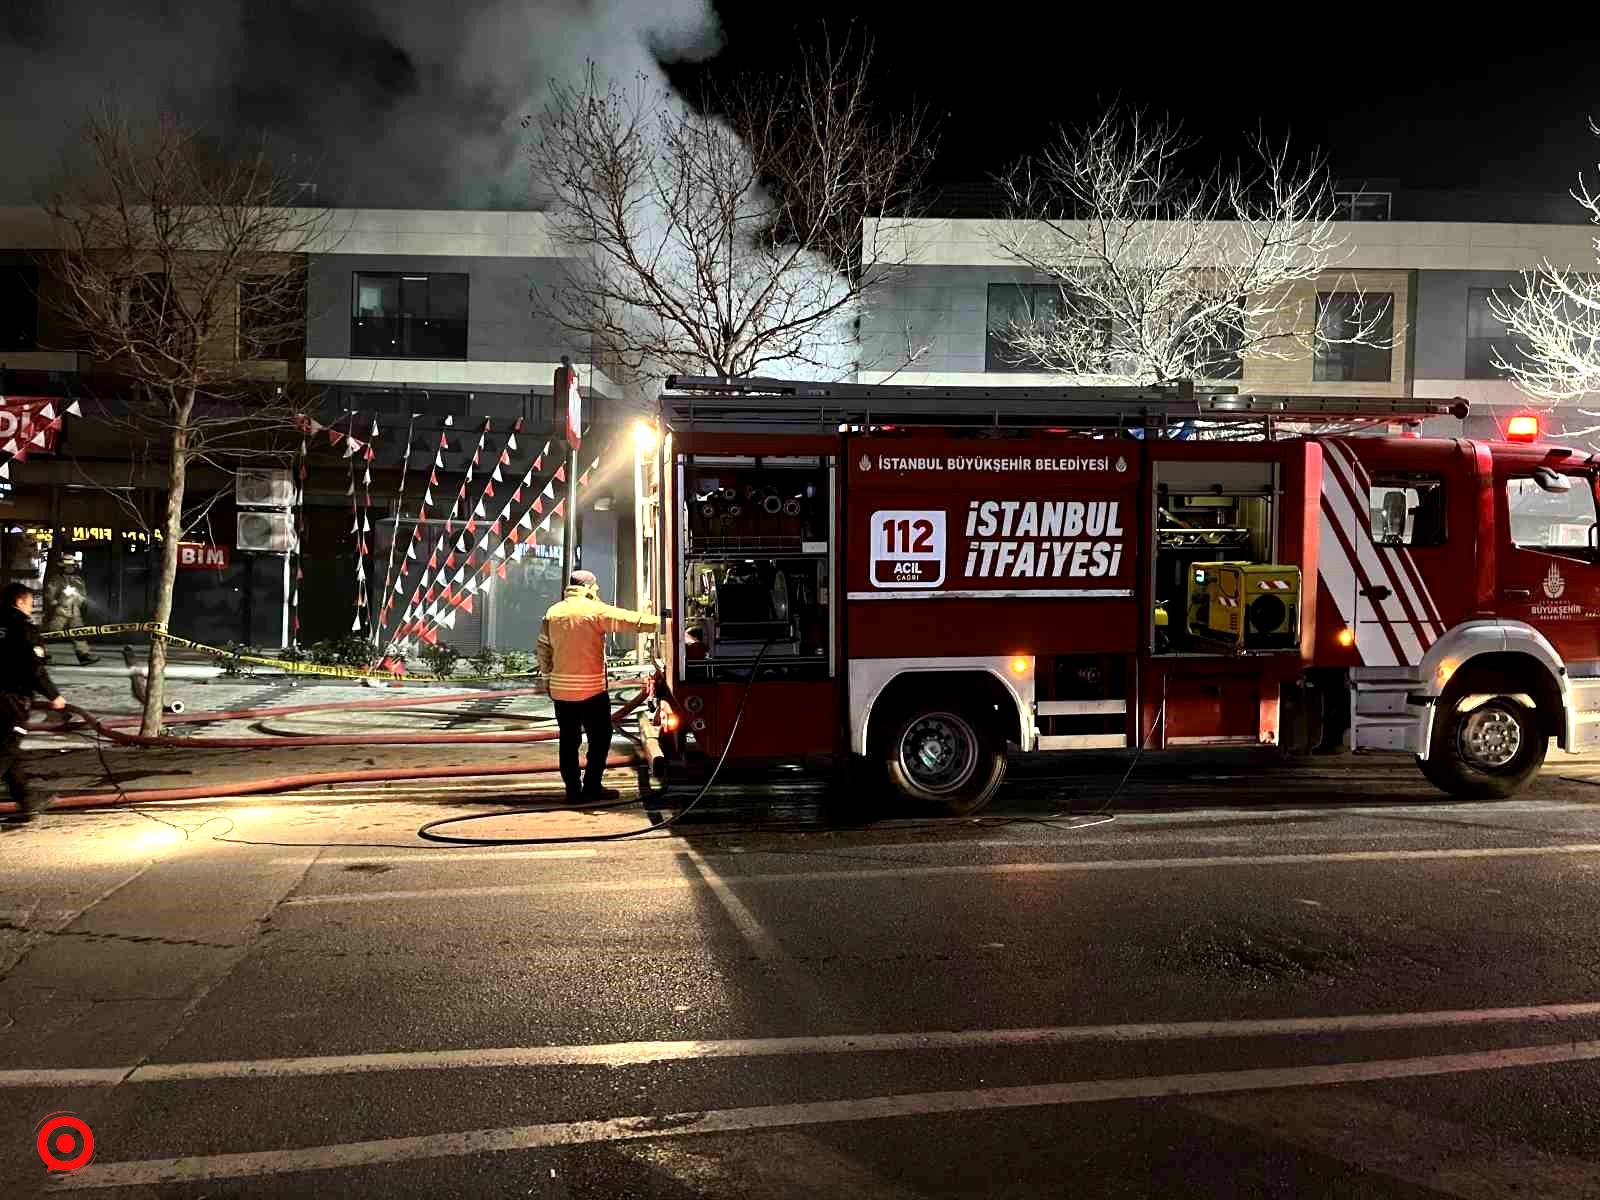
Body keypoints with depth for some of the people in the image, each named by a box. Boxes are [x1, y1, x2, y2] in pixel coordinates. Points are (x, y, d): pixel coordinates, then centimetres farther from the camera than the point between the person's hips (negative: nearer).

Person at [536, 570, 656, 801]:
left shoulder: (553, 612, 7)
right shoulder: (595, 610, -8)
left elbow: (543, 650, 9)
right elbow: (632, 621, -7)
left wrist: (548, 677, 19)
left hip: (560, 689, 5)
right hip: (590, 688, -5)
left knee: (569, 741, 10)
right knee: (600, 738, 5)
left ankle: (573, 789, 13)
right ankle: (591, 788, 5)